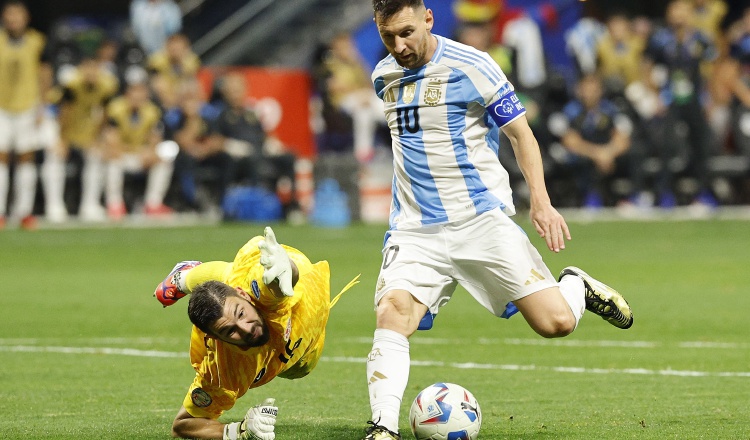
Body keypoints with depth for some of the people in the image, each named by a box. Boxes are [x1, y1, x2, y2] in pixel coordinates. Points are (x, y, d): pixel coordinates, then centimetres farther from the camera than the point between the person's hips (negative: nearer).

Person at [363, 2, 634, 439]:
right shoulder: (384, 76, 9)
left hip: (483, 219, -3)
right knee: (391, 316, -23)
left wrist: (541, 201, -13)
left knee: (556, 322, -8)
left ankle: (576, 287, 26)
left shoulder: (471, 66, -8)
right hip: (416, 230, 3)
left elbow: (520, 133, -2)